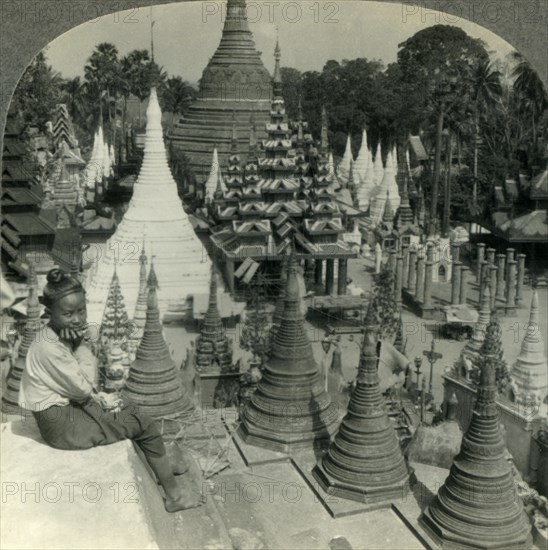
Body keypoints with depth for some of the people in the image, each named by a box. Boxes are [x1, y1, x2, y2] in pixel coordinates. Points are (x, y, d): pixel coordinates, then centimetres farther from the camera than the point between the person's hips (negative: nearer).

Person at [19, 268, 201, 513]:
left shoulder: (68, 334, 0)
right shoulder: (50, 347, -26)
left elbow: (88, 377, -5)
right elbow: (81, 389, -17)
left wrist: (79, 347, -20)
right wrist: (103, 400, 1)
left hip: (69, 406, 9)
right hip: (61, 423, -9)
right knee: (146, 427, -3)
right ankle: (173, 496, 9)